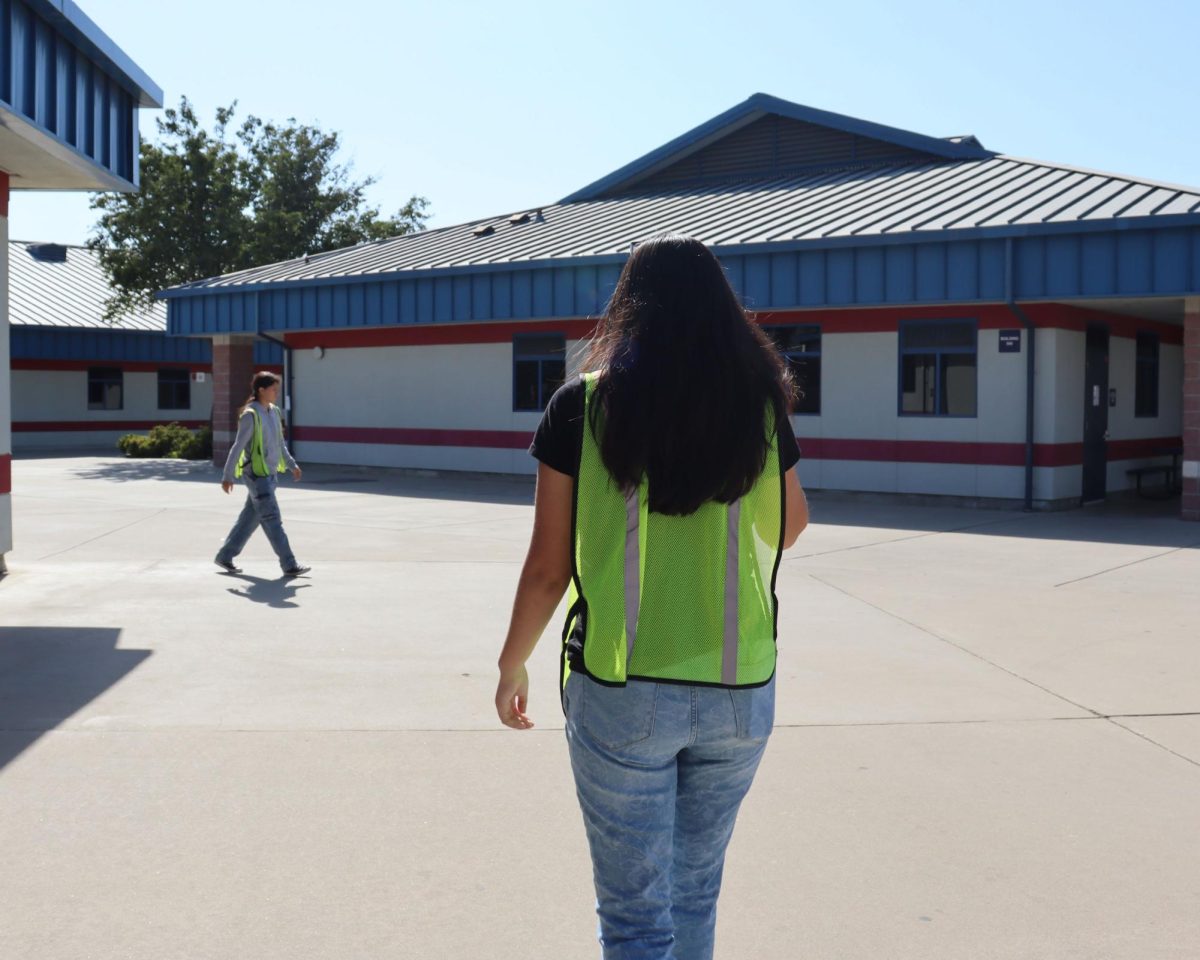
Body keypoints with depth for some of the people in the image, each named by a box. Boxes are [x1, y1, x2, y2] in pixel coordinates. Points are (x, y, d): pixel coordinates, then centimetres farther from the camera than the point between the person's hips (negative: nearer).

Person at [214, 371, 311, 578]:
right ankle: (289, 565, -3)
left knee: (251, 517, 14)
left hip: (269, 474, 9)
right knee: (272, 520, -5)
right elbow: (238, 447, -14)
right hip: (256, 475, -9)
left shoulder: (273, 412, 10)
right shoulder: (250, 415, -14)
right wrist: (227, 476, -13)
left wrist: (292, 465, 23)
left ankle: (225, 556, 25)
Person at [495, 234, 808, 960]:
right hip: (739, 691, 3)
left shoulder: (583, 405, -7)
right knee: (695, 892, 22)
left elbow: (548, 567, -5)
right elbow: (790, 528, 16)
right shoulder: (759, 405, -1)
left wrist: (513, 664, 11)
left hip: (622, 689, -3)